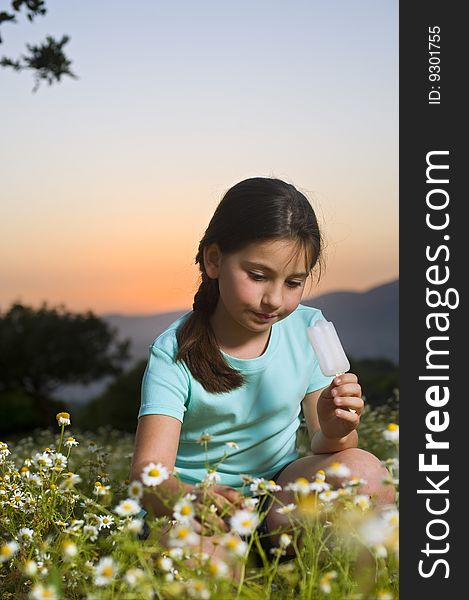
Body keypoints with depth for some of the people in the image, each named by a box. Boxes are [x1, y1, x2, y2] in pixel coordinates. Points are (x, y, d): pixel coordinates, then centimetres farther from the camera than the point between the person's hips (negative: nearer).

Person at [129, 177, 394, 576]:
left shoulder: (308, 330, -3)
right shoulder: (175, 353, -14)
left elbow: (325, 449, 2)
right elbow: (147, 471, -24)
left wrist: (335, 434, -24)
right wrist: (190, 498, -48)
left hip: (281, 486, 4)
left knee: (364, 469, -25)